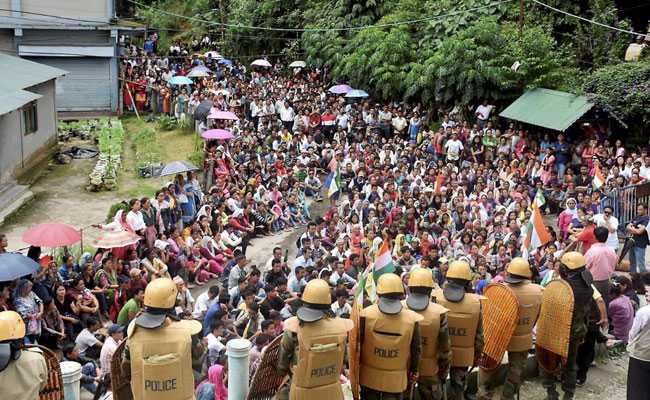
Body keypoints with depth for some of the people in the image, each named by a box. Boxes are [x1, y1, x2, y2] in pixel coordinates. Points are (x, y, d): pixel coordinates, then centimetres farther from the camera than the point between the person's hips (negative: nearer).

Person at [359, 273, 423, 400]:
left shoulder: (366, 315, -16)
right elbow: (416, 350, -4)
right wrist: (413, 372, 11)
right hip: (396, 380, 0)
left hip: (369, 376, 0)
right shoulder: (412, 319, -15)